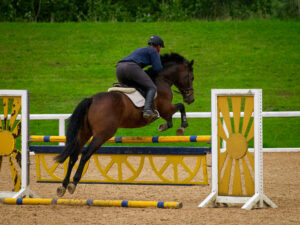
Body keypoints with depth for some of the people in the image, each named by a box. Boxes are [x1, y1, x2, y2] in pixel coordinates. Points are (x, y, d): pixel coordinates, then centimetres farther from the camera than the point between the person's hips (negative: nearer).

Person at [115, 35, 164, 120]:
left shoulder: (141, 50, 37)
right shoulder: (154, 51, 13)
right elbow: (157, 68, 3)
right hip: (131, 67, -8)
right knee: (151, 88, -11)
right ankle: (147, 109, -35)